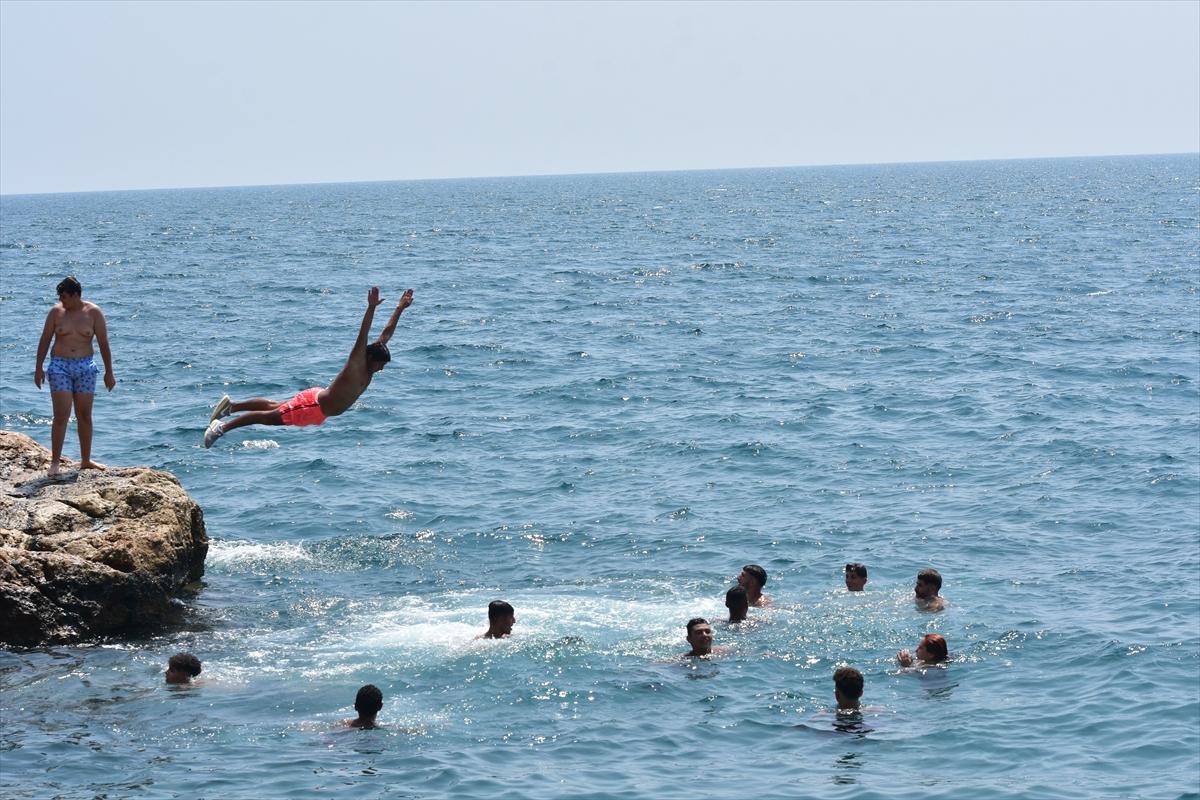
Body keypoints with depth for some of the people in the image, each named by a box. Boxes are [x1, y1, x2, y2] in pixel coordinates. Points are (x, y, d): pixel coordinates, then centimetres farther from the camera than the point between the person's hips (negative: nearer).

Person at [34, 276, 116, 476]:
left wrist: (109, 372, 0)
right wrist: (38, 368, 4)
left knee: (84, 415, 7)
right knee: (61, 416, -8)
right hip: (60, 367, -1)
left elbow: (103, 344, 1)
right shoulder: (56, 312, -1)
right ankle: (55, 462, -4)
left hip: (85, 367, 1)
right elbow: (44, 340, 5)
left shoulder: (94, 313, -2)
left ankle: (85, 460, 17)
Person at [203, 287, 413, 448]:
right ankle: (222, 427, 4)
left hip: (318, 402, 9)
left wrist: (400, 309, 7)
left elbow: (386, 333, 6)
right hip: (313, 405, -9)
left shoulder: (368, 369, -1)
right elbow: (363, 335, -38)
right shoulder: (356, 363, -23)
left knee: (274, 407, 21)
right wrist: (371, 308, -49)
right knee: (268, 417, -2)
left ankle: (231, 406, 33)